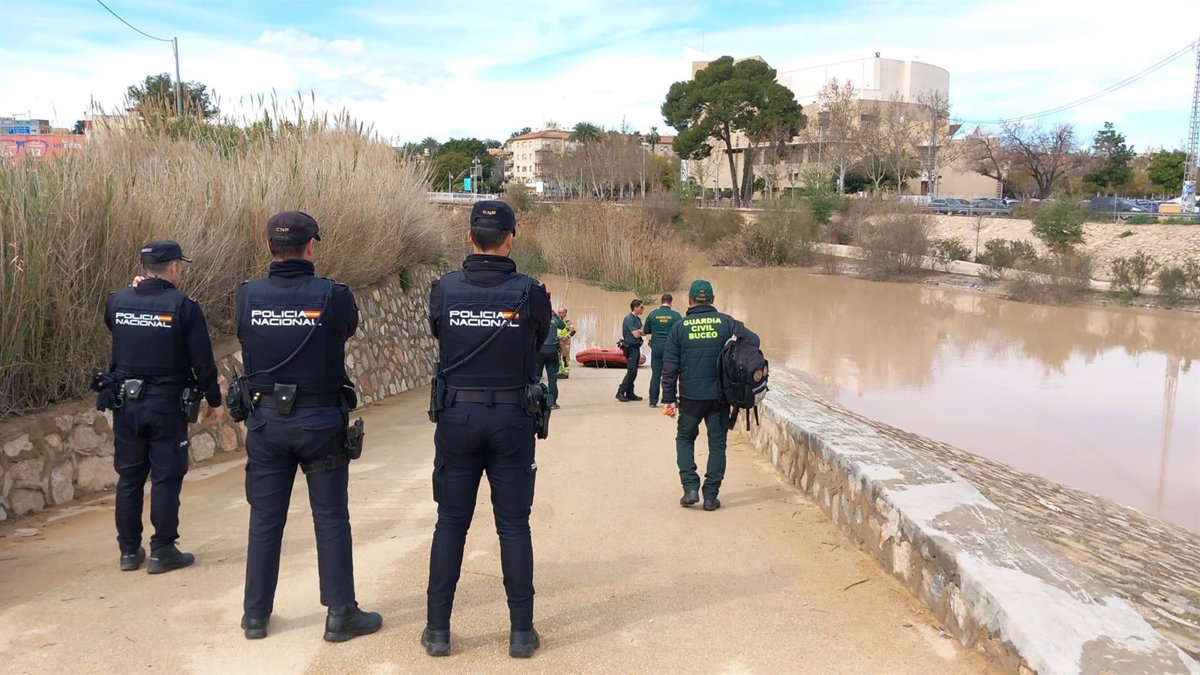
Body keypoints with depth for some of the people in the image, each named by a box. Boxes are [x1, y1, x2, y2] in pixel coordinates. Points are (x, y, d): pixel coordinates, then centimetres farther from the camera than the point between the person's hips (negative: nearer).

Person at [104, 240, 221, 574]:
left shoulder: (117, 300, 1)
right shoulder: (183, 306, -12)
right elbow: (202, 360, -11)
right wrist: (214, 400, 1)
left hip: (125, 402, 5)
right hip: (166, 404, -5)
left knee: (129, 477, 13)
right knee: (166, 478, 4)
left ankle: (129, 550, 21)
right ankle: (162, 551, 9)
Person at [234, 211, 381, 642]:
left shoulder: (248, 296, -5)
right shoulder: (332, 295, -13)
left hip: (267, 419, 3)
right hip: (321, 421, -3)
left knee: (265, 519, 14)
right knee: (331, 519, 7)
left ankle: (256, 614, 24)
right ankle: (341, 614, 14)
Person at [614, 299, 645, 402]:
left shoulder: (637, 319, 14)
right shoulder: (629, 319, -15)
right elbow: (636, 334, -20)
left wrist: (639, 332, -5)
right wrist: (641, 332, -2)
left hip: (636, 348, 9)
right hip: (630, 348, -9)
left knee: (633, 372, 9)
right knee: (631, 371, -11)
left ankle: (630, 394, 14)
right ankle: (620, 392, -6)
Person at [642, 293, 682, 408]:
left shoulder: (652, 314, -1)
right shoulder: (675, 315, -6)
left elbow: (646, 331, 7)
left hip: (656, 346, 2)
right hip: (670, 347, -2)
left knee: (655, 374, 6)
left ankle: (653, 401, 5)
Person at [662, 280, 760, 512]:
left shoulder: (679, 327, -1)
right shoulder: (726, 322, 0)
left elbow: (670, 366, -2)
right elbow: (753, 340, -5)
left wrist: (669, 398, 3)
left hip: (690, 396, 0)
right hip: (720, 395, 1)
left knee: (685, 438, 17)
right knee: (717, 443, 10)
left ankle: (690, 487, 6)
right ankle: (711, 496, 9)